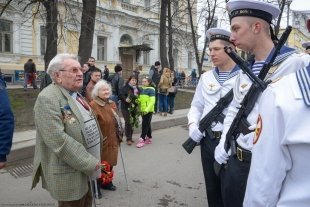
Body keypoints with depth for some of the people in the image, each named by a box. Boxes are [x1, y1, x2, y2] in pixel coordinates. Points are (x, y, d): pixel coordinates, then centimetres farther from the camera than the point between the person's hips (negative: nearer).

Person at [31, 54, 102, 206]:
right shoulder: (47, 99, -19)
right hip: (68, 174, -9)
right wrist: (89, 163, -21)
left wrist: (93, 160, 14)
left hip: (85, 169, 9)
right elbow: (58, 140, -27)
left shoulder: (75, 94, 12)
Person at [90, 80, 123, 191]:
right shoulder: (93, 105, -18)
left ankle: (107, 182, 35)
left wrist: (119, 136, 18)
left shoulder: (112, 104, 9)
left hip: (112, 140, 7)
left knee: (110, 162, 17)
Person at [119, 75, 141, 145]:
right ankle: (128, 139, -3)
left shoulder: (138, 89, 12)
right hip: (126, 108, -6)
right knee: (128, 122, -10)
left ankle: (130, 137, 21)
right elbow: (121, 95, -9)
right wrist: (125, 99, -23)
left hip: (135, 108, 6)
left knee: (132, 122, 8)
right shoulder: (125, 88, -6)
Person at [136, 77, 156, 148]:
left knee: (145, 125, -5)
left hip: (148, 111, -7)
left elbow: (152, 101, -17)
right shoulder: (142, 89, 10)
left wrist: (147, 109, -25)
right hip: (143, 110, 7)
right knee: (147, 124, 15)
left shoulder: (151, 90, -11)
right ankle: (149, 138, 26)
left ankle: (142, 139, -1)